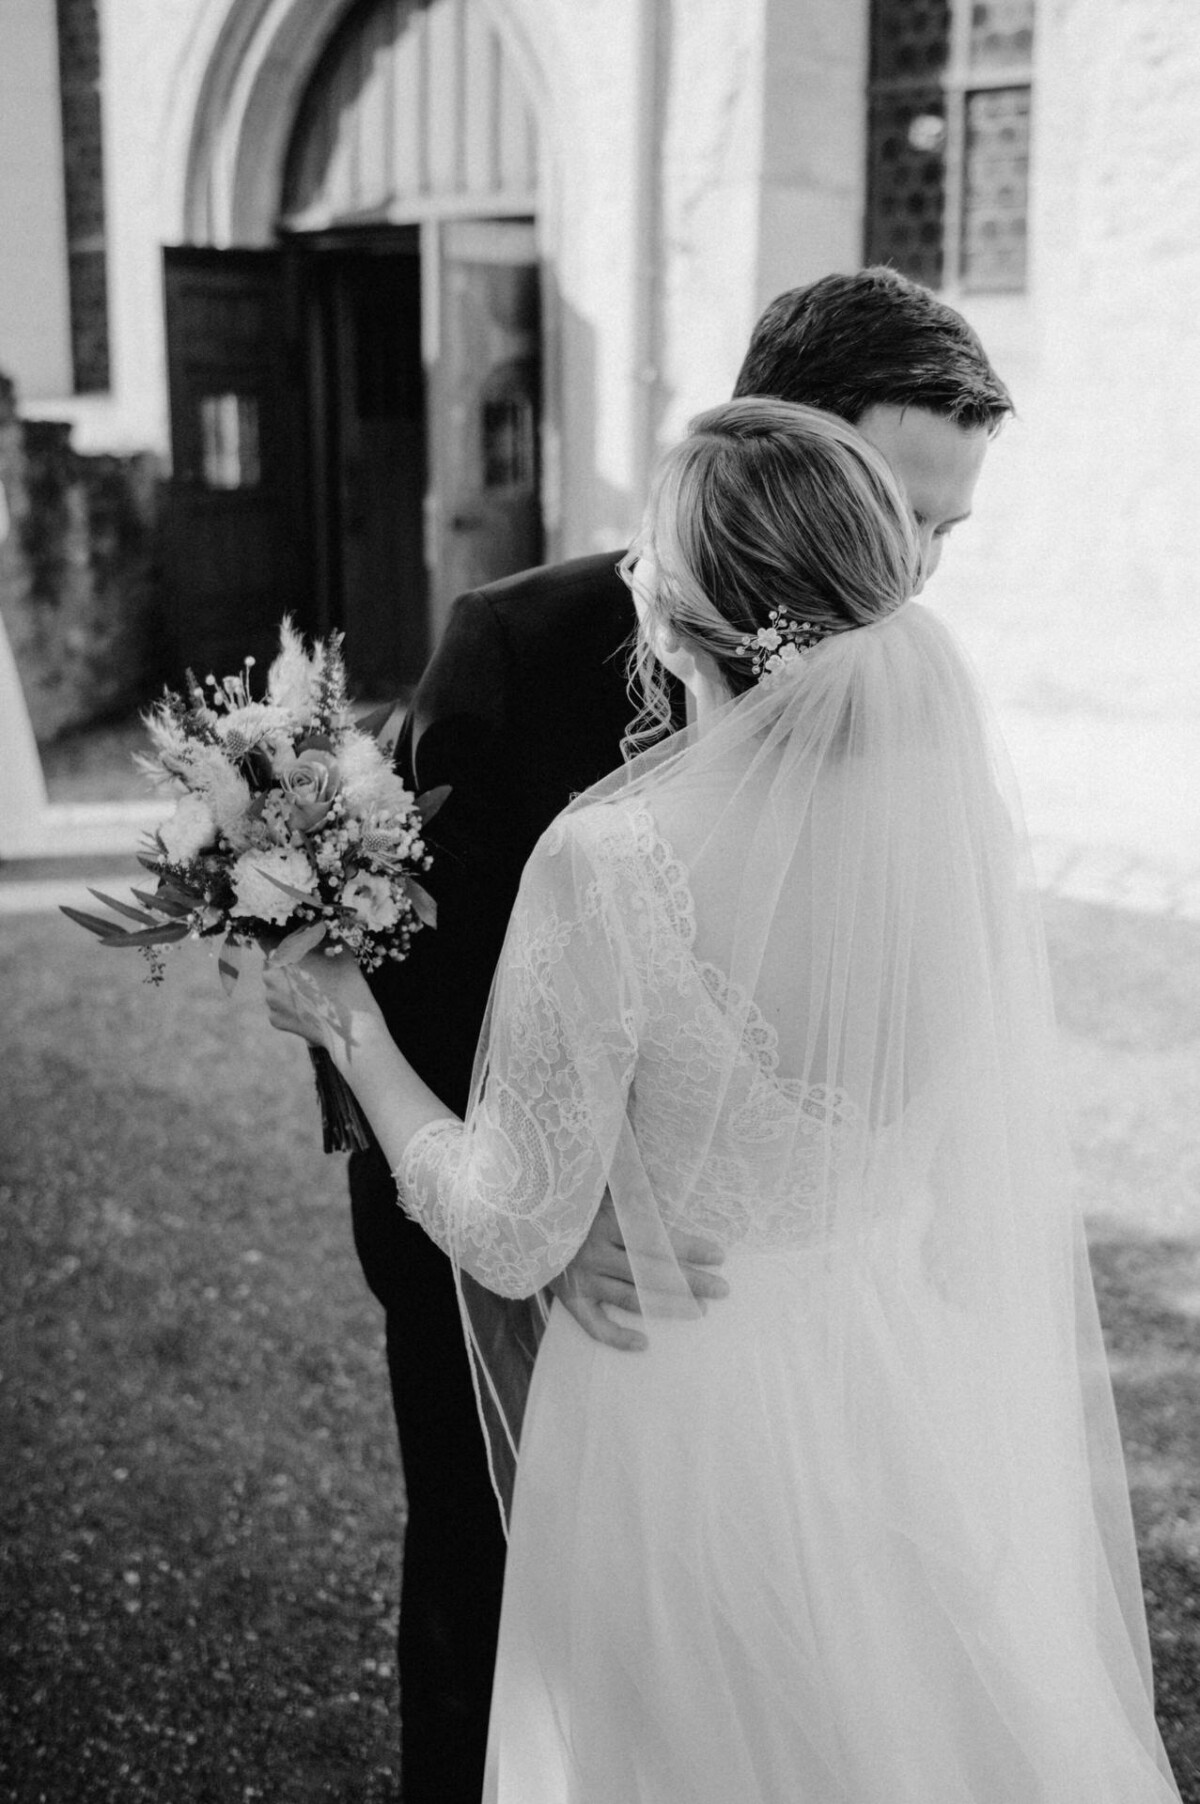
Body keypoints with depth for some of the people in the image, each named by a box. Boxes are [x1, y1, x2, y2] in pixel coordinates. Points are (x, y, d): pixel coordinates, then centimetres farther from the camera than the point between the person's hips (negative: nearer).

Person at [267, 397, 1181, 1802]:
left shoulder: (611, 867, -28)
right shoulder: (966, 818, -12)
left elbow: (514, 1237, -18)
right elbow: (993, 1168, 1)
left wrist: (350, 1027, -5)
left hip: (689, 1410, -4)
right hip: (917, 1385, 5)